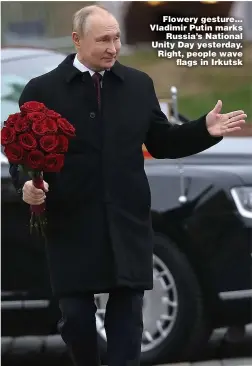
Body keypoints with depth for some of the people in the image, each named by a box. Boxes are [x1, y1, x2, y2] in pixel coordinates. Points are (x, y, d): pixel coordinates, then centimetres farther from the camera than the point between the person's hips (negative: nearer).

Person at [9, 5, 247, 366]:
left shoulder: (139, 84, 7)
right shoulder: (42, 90, -2)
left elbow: (161, 143, 13)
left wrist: (205, 129, -1)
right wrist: (27, 183, -19)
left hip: (127, 222, 2)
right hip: (73, 224, -2)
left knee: (127, 314, 2)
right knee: (75, 314, 4)